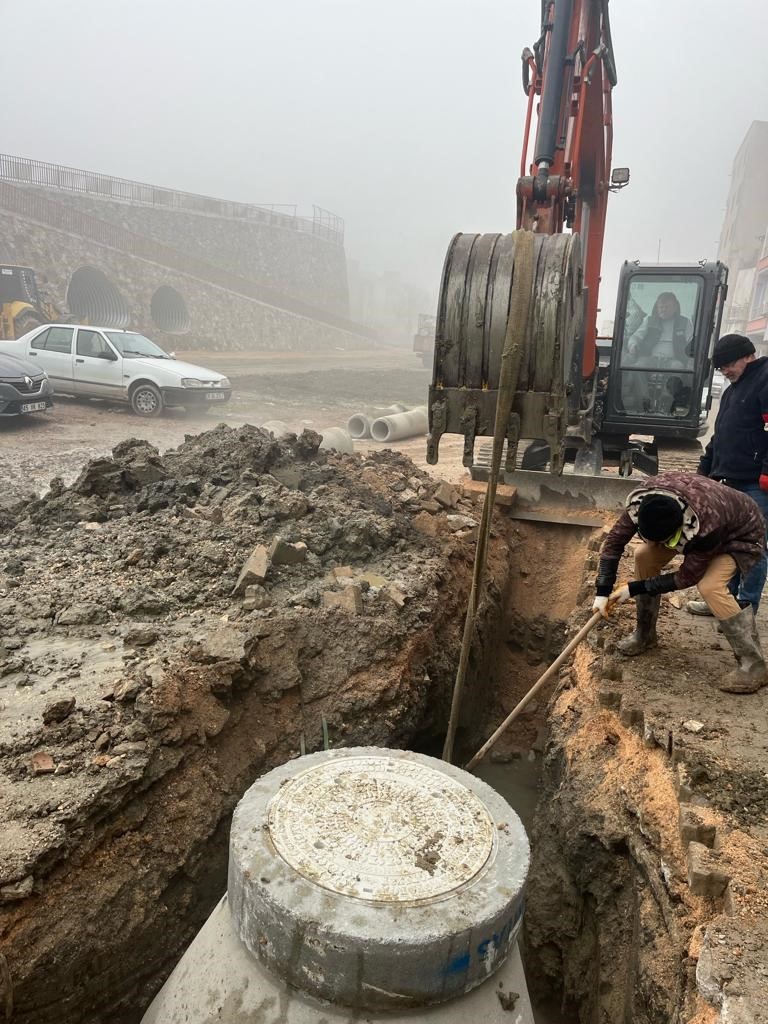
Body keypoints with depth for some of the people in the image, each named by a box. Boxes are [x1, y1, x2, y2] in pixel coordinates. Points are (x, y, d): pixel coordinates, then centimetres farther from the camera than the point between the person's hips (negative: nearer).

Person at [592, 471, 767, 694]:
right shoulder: (644, 499, -31)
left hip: (739, 532, -6)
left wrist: (634, 588, -24)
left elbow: (688, 576, -28)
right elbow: (615, 539, -20)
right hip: (693, 522, 6)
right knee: (644, 556, -9)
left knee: (710, 586, -28)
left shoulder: (708, 525, -43)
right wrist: (602, 591, -23)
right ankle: (645, 635, 9)